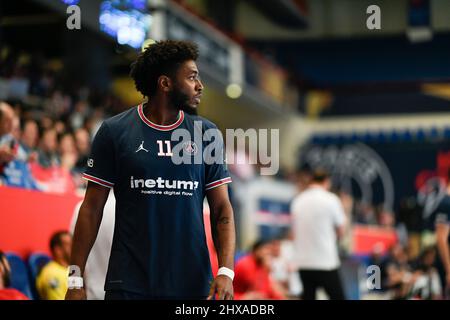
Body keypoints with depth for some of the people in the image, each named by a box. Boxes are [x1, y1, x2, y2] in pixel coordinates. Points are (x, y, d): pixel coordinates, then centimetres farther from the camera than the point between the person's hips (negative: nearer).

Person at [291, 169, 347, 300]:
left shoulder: (297, 201, 7)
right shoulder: (331, 199, -5)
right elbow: (341, 232, 0)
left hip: (303, 261, 4)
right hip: (326, 261, -4)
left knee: (308, 297, 7)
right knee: (338, 298, 3)